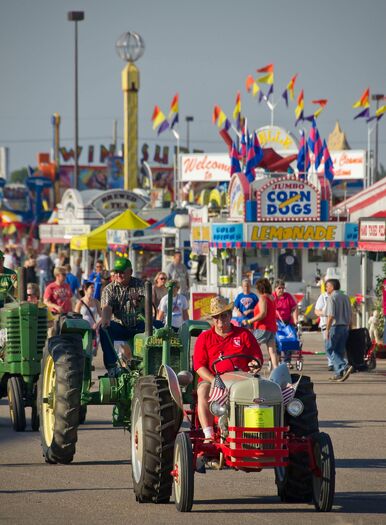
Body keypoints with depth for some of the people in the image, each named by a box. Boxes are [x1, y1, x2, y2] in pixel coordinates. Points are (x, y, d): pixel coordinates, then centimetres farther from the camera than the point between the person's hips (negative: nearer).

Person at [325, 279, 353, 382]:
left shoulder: (332, 297, -9)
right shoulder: (345, 297, 15)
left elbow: (331, 315, -17)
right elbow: (350, 315, 17)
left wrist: (327, 329, -15)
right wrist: (349, 327, 22)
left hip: (335, 327, -7)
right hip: (345, 327, 7)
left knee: (331, 349, -1)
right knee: (340, 351, 12)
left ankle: (344, 367, -19)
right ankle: (338, 373, 11)